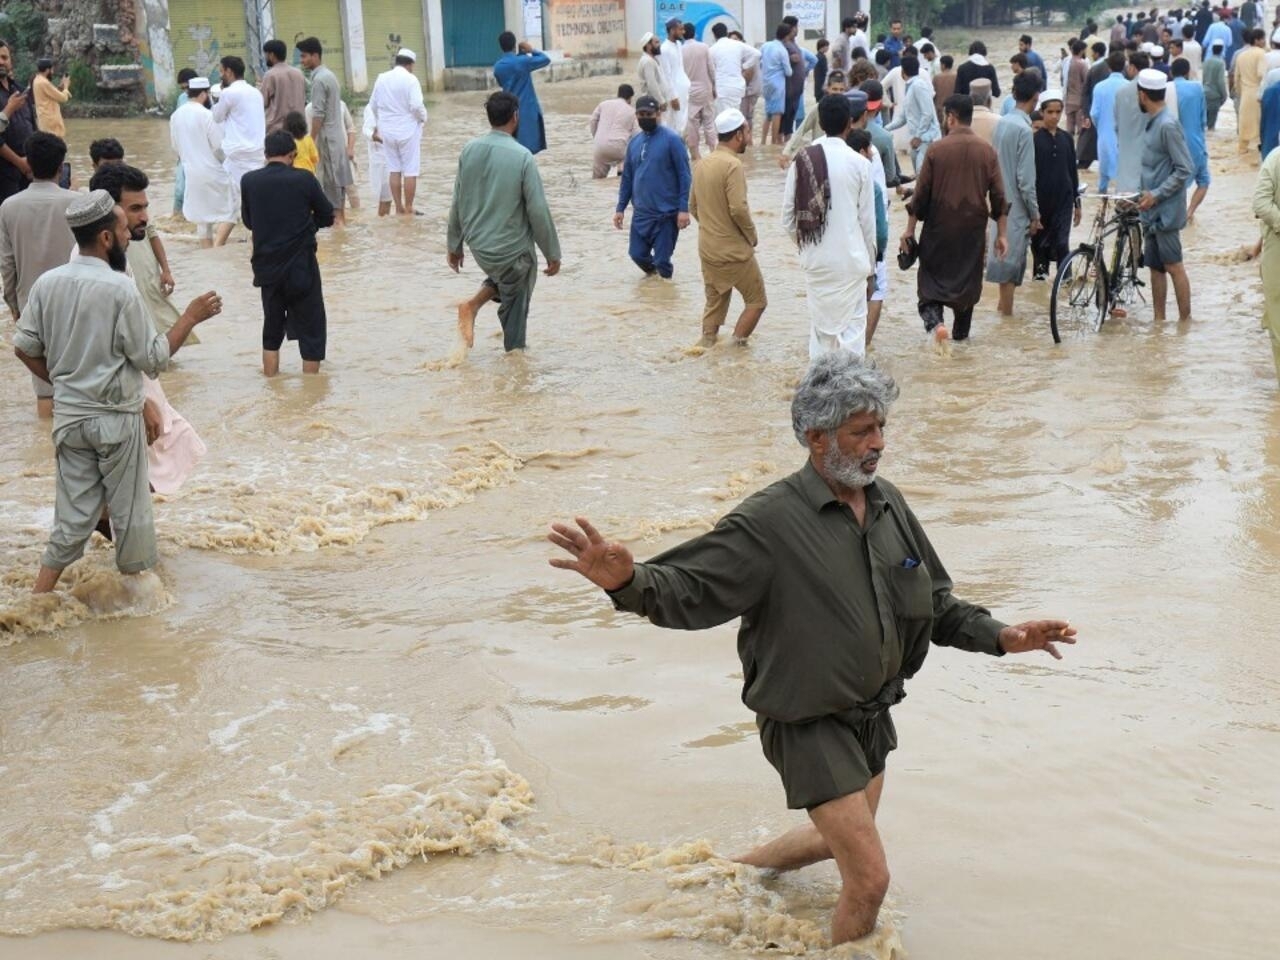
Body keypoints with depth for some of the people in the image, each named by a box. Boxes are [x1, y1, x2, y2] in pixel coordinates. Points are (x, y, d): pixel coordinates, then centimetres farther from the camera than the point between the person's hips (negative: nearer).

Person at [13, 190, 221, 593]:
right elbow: (154, 359, -14)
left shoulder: (48, 283, -3)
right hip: (116, 418, -5)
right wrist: (191, 317, -5)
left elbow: (24, 347, 4)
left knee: (74, 512, 13)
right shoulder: (119, 289, -19)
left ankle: (39, 598, 10)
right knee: (130, 509, 12)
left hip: (68, 415, 5)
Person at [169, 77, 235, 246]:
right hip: (212, 171, -7)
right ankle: (217, 248, -13)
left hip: (191, 172, 7)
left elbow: (175, 146, 12)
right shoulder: (206, 115, -16)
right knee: (228, 212, 1)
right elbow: (220, 145, -14)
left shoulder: (175, 116, 4)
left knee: (202, 216, 15)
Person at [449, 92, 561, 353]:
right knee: (515, 306, 12)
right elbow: (538, 211, -15)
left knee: (501, 278, 32)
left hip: (478, 245, 5)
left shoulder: (470, 150, -4)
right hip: (512, 248, -5)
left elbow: (458, 203, 3)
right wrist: (553, 253, -5)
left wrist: (454, 245, 15)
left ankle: (473, 305, 12)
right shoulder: (522, 157, -18)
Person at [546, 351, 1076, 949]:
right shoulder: (769, 523, -22)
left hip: (873, 713, 8)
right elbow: (687, 591, -26)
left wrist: (1000, 637, -3)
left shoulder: (888, 504, -2)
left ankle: (741, 868, 54)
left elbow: (935, 603, 9)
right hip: (809, 726, -7)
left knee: (841, 839, 28)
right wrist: (626, 581, -46)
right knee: (870, 877, -8)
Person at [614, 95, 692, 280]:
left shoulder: (671, 139, -10)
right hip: (641, 213, 6)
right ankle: (652, 275, 39)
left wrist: (683, 209, -16)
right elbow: (627, 178, 15)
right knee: (637, 254, 10)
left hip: (667, 213, -6)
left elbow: (684, 176, -11)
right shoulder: (634, 142, 8)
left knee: (662, 259, -1)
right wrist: (620, 208, 11)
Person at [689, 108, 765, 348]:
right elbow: (739, 209, -24)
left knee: (715, 303, 17)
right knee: (756, 301, 6)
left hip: (707, 249, 8)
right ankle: (736, 344, -3)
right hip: (734, 251, -7)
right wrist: (752, 236, -9)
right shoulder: (732, 165, -18)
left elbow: (693, 207, 13)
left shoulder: (701, 165, 7)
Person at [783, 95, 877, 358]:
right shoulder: (859, 164, -9)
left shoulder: (803, 160, -2)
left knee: (821, 327, 15)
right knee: (852, 327, 5)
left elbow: (788, 218, 0)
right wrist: (870, 264, 9)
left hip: (815, 260, 3)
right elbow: (867, 221, -4)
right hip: (850, 260, -3)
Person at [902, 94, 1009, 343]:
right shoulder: (987, 150, -2)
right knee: (968, 280, 16)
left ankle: (934, 320, -17)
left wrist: (910, 229, 2)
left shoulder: (937, 149, -9)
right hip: (974, 229, 2)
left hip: (939, 228, -2)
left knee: (931, 277, 7)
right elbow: (998, 196, -1)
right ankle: (961, 332, 24)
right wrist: (1002, 234, 6)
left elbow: (921, 194, -6)